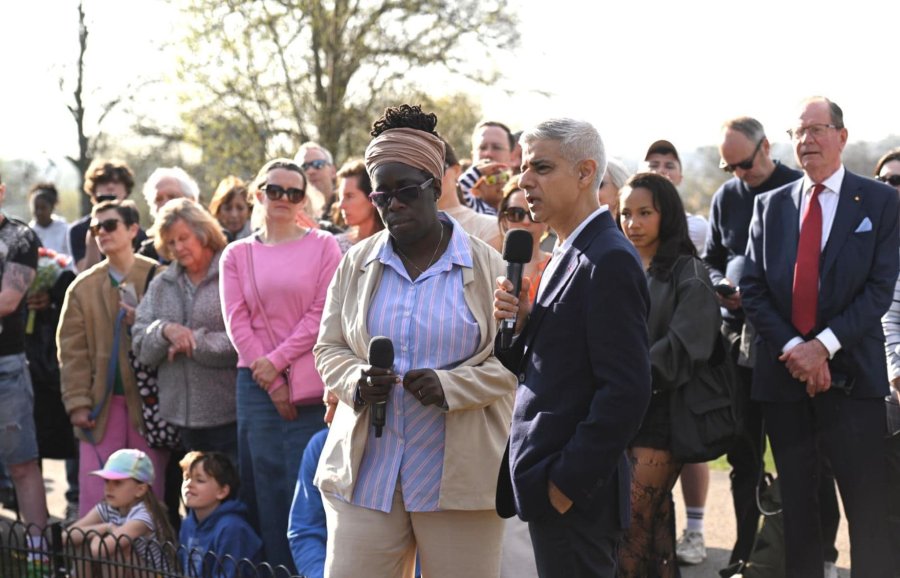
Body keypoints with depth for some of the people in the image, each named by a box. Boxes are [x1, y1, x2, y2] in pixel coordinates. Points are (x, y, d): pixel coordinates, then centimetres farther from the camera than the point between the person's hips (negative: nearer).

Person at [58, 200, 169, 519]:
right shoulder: (83, 287, 9)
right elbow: (72, 351, 4)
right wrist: (78, 403, -3)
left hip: (149, 399, -2)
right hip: (102, 402, 2)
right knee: (95, 496, 1)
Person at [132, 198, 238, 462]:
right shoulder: (160, 285, 14)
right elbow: (140, 347, 9)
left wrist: (194, 343, -11)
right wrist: (165, 330, -11)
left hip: (229, 413, -5)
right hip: (182, 412, 5)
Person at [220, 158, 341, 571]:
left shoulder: (323, 246, 4)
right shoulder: (237, 254, 11)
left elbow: (322, 314, -3)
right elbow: (237, 322, 3)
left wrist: (278, 361, -10)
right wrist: (272, 383, -6)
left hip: (309, 386, -2)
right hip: (257, 384, 2)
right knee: (266, 484, 3)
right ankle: (275, 567, 10)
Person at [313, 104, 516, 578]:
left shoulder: (486, 267, 1)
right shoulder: (357, 264, 9)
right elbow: (328, 348, 14)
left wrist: (452, 385, -16)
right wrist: (356, 382, -9)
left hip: (461, 475, -2)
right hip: (366, 470, 2)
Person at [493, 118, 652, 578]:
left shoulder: (608, 262, -16)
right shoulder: (569, 254, 15)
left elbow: (626, 390, -21)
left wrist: (568, 482, -19)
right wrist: (523, 322, -4)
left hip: (574, 492, -9)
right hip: (549, 483, 9)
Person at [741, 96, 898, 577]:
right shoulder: (770, 205, 10)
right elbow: (752, 288, 4)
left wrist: (824, 346, -15)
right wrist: (792, 348, -9)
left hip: (850, 374, -3)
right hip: (783, 372, 3)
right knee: (796, 502, 11)